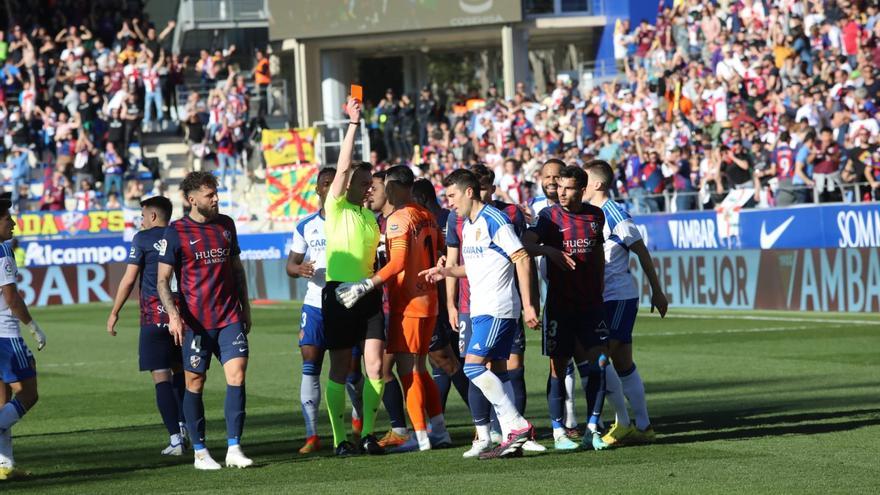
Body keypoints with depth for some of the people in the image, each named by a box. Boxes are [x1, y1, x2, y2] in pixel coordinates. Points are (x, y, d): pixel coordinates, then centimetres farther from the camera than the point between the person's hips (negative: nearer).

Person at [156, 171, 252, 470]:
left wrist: (245, 307, 18)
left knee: (237, 375, -9)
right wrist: (173, 315, -18)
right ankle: (199, 452, 13)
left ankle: (234, 449, -7)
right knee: (195, 383, 2)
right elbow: (162, 280, -5)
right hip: (196, 321, -3)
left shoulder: (225, 225, 10)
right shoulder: (176, 233, -5)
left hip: (230, 318, 3)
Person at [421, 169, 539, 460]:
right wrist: (446, 271, 12)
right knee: (497, 370, 7)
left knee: (473, 365, -16)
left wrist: (527, 305, -19)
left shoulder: (494, 220, -12)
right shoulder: (467, 225, 16)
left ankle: (518, 426, -13)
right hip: (481, 308, 9)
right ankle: (511, 436, 7)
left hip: (498, 308, -9)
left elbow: (522, 260, -15)